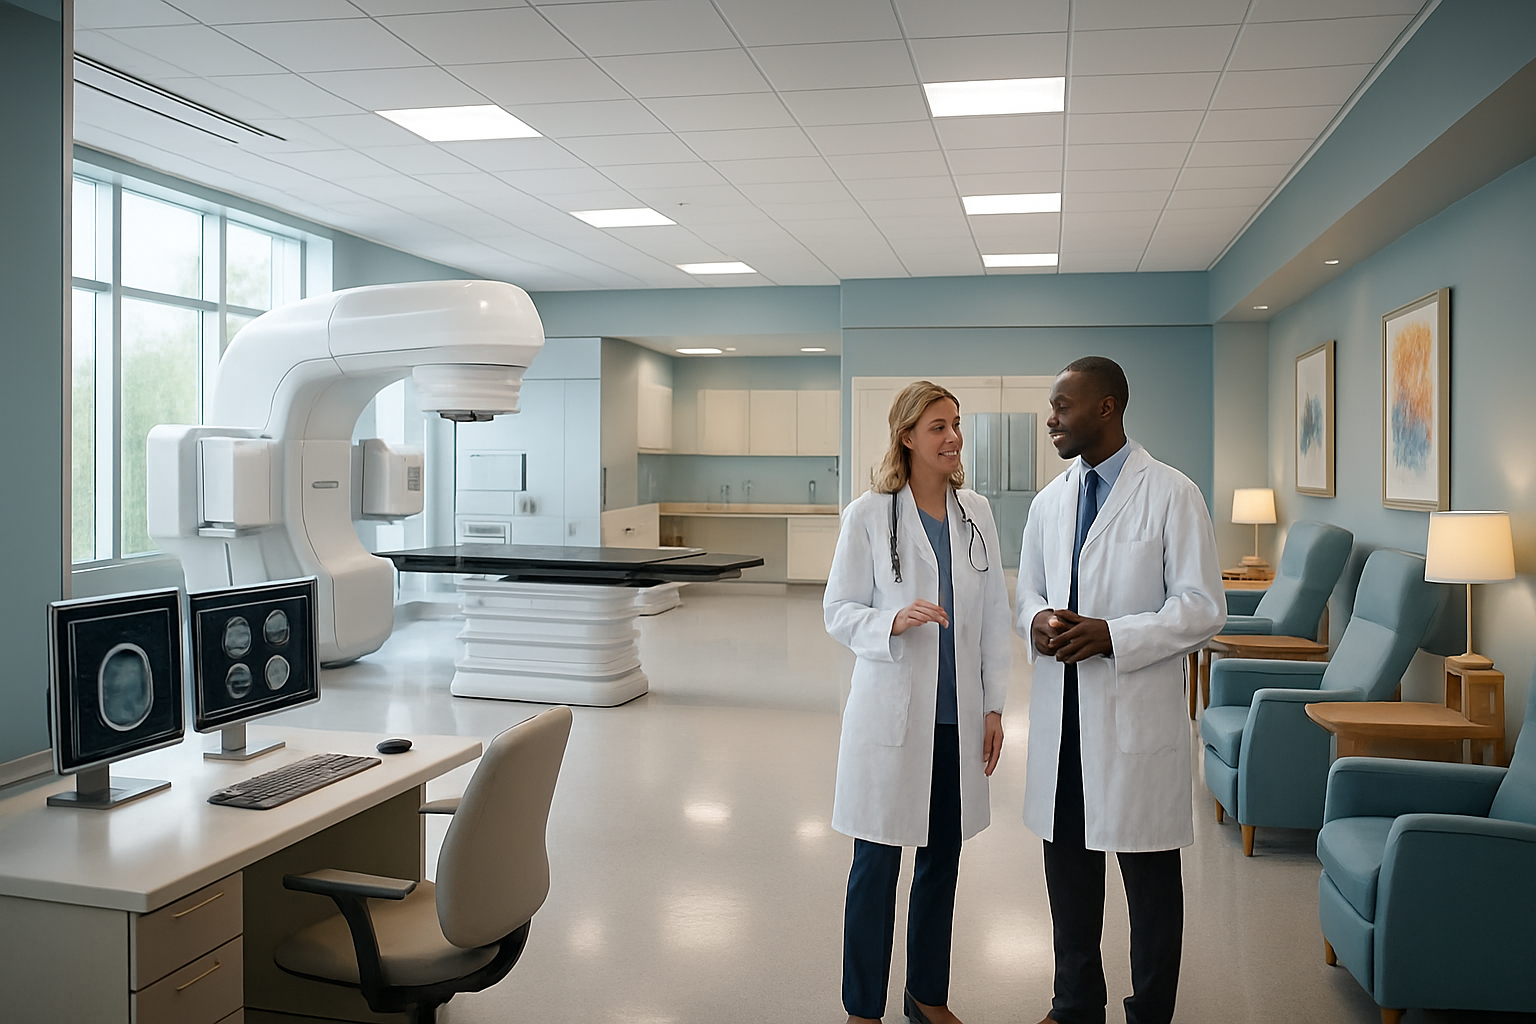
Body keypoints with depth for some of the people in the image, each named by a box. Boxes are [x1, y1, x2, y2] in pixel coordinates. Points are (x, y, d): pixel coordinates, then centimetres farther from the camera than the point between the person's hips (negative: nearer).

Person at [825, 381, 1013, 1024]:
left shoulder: (976, 514, 5)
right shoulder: (868, 515, -7)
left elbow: (995, 615, 8)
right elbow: (838, 611, -4)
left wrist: (994, 706, 6)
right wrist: (894, 622, -24)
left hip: (958, 717, 4)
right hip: (891, 713, -4)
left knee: (943, 860, 15)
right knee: (876, 867, 5)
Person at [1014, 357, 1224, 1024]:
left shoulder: (1172, 495, -7)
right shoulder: (1049, 502, 11)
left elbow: (1203, 610, -10)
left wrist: (1112, 635, -21)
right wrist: (1038, 622, -7)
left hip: (1136, 712, -5)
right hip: (1061, 713, 6)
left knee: (1149, 875, 8)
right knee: (1067, 864, 16)